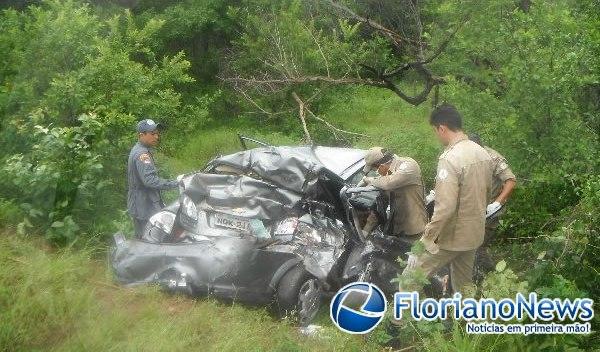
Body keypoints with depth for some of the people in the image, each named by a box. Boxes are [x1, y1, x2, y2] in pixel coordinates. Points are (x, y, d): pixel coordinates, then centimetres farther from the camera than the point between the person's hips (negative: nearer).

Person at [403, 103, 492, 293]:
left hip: (452, 236, -8)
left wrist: (427, 236, -20)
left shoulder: (450, 158, -24)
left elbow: (445, 207, -29)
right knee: (463, 284, 21)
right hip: (475, 234, 8)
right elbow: (487, 193, 15)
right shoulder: (482, 153, 3)